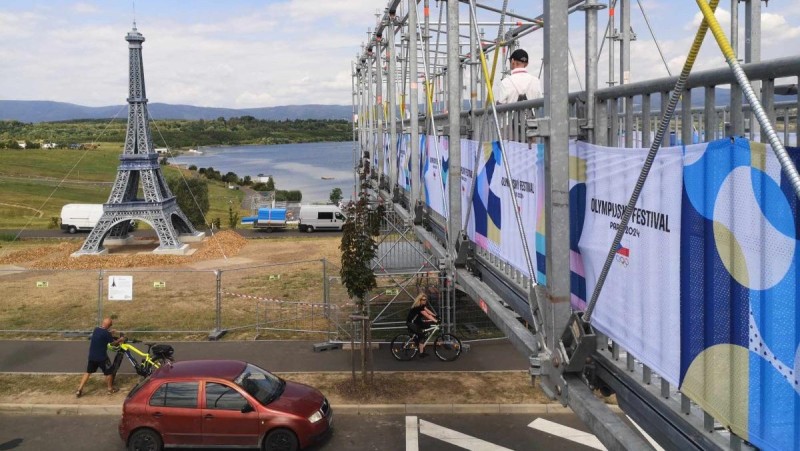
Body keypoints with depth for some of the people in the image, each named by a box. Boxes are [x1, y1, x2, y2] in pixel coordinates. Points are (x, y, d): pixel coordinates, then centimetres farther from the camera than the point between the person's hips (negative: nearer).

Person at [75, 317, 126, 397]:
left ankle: (79, 391, 12)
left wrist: (110, 332, 30)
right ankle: (110, 389, 23)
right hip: (101, 357, -6)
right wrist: (120, 339, 14)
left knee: (88, 372, 16)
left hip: (91, 356, 7)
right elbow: (113, 342, -4)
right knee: (109, 372, 13)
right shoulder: (106, 333, -18)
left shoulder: (96, 329, 2)